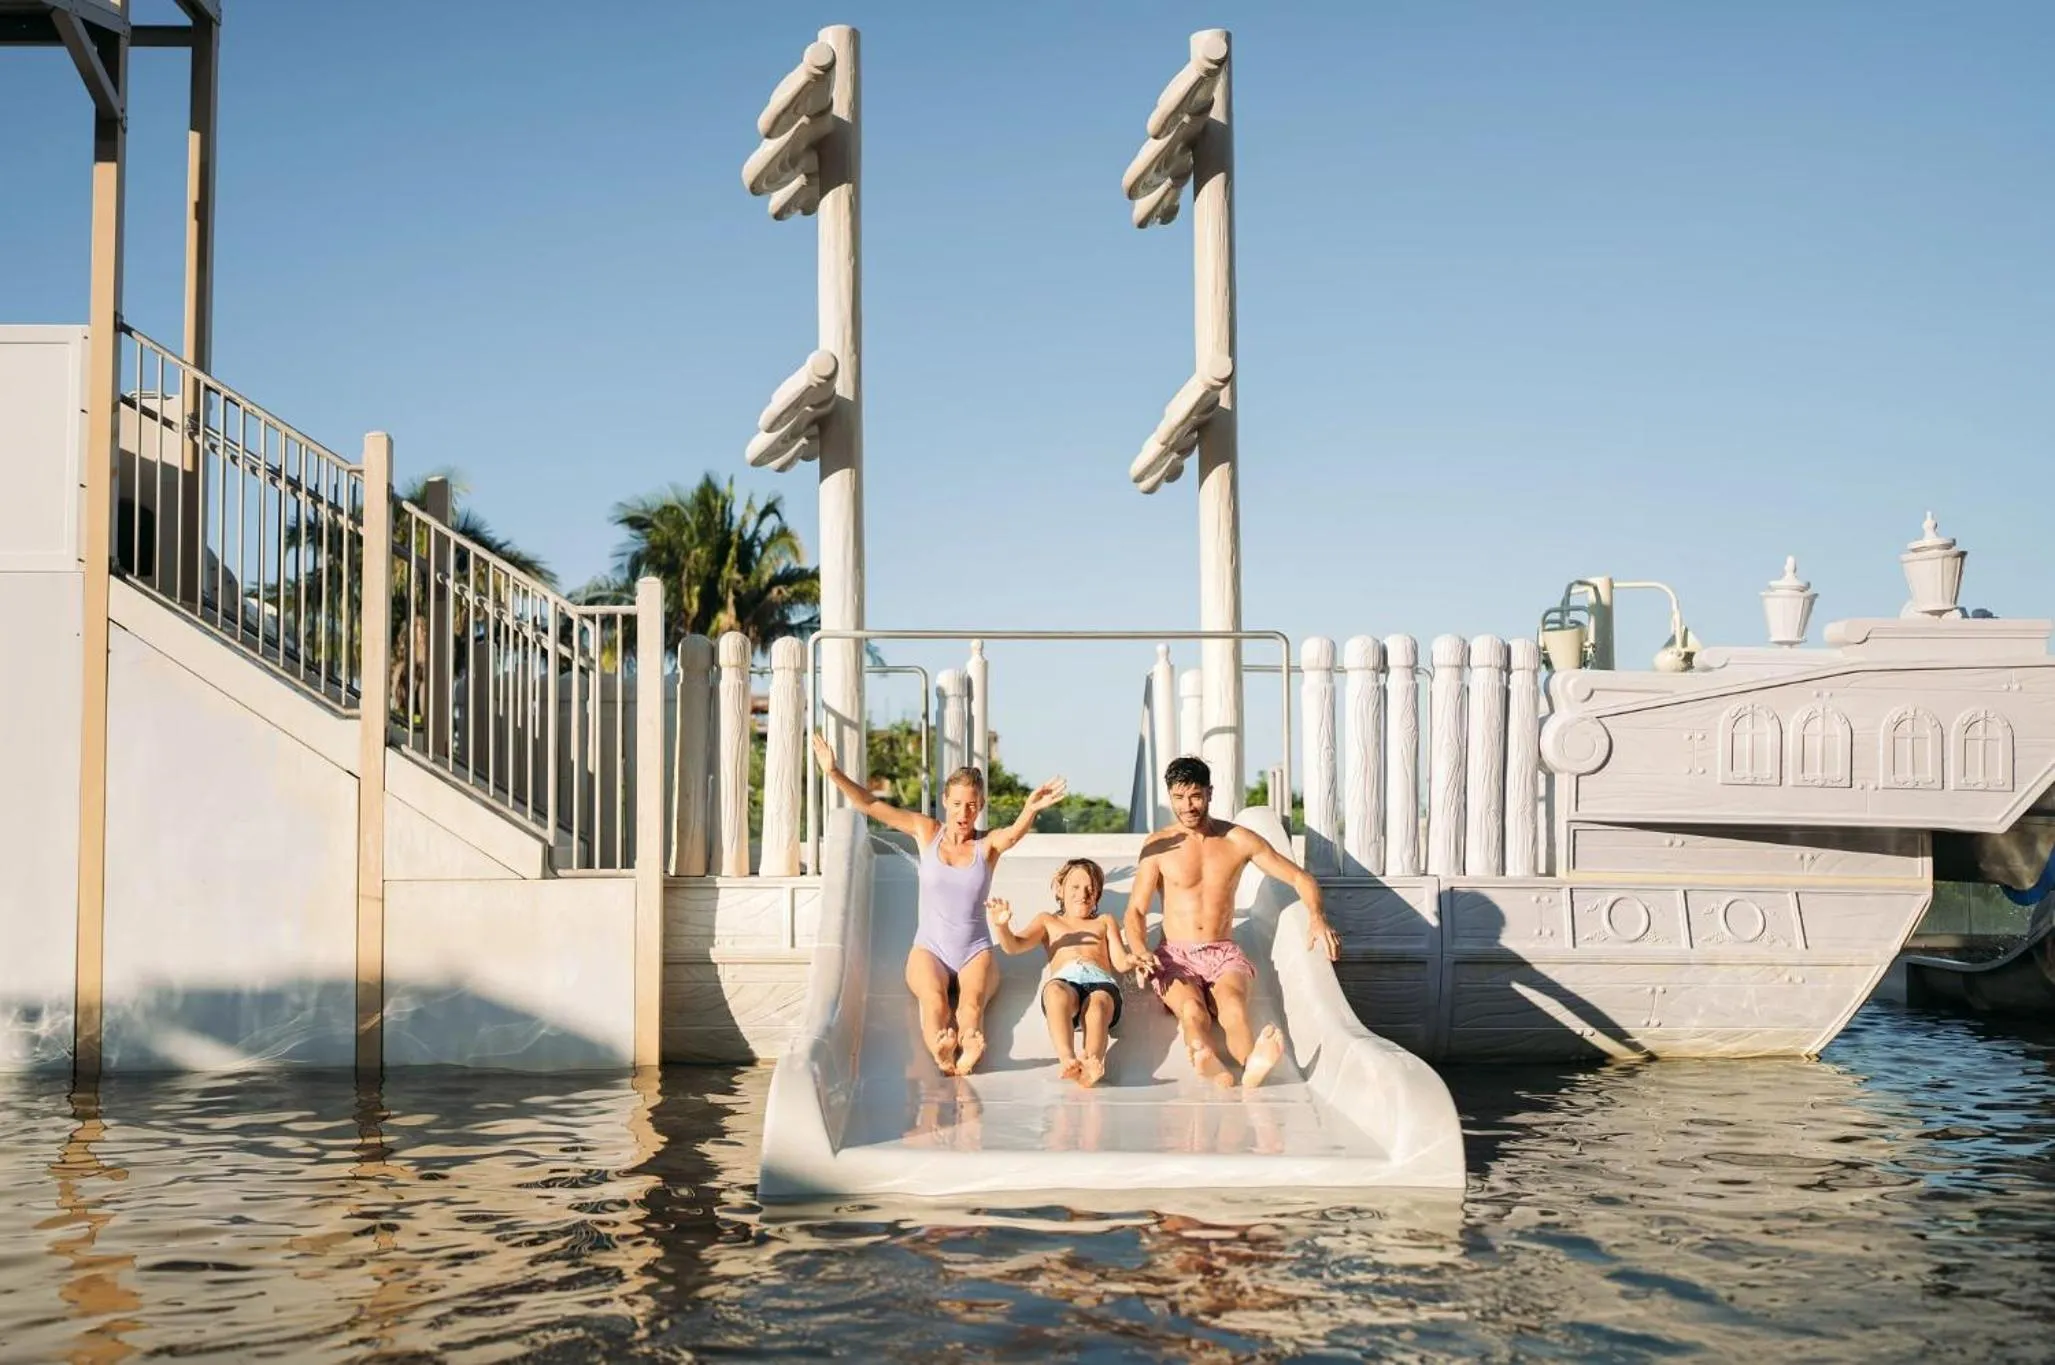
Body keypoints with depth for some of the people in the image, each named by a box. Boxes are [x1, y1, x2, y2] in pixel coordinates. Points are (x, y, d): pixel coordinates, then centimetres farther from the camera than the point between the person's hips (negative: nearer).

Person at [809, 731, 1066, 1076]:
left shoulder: (989, 846, 2)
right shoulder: (927, 833, 7)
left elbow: (1015, 832, -21)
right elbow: (872, 806, 1)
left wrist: (1030, 811, -45)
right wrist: (834, 773, -11)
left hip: (975, 951, 0)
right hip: (930, 949, 0)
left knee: (972, 1002, -32)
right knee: (934, 1000, -33)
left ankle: (968, 1048, -57)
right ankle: (939, 1048, -58)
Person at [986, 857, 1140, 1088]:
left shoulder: (1104, 923, 40)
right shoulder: (1048, 921, 38)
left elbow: (1120, 962, 23)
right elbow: (1014, 945, 20)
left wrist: (1133, 961, -4)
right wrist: (1001, 926, -4)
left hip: (1101, 981, 1)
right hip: (1063, 979, 0)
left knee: (1097, 1006, -39)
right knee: (1057, 994, -41)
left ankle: (1093, 1061, -69)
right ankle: (1067, 1060, -65)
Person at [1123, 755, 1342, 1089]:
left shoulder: (1239, 840, 6)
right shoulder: (1158, 845, 4)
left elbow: (1300, 877, 8)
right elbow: (1135, 910, 2)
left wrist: (1316, 918, -13)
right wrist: (1140, 951, -20)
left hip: (1224, 953, 1)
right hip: (1175, 956, -1)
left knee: (1233, 1005, -35)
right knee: (1192, 1010, -36)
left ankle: (1252, 1064, -65)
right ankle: (1210, 1066, -67)